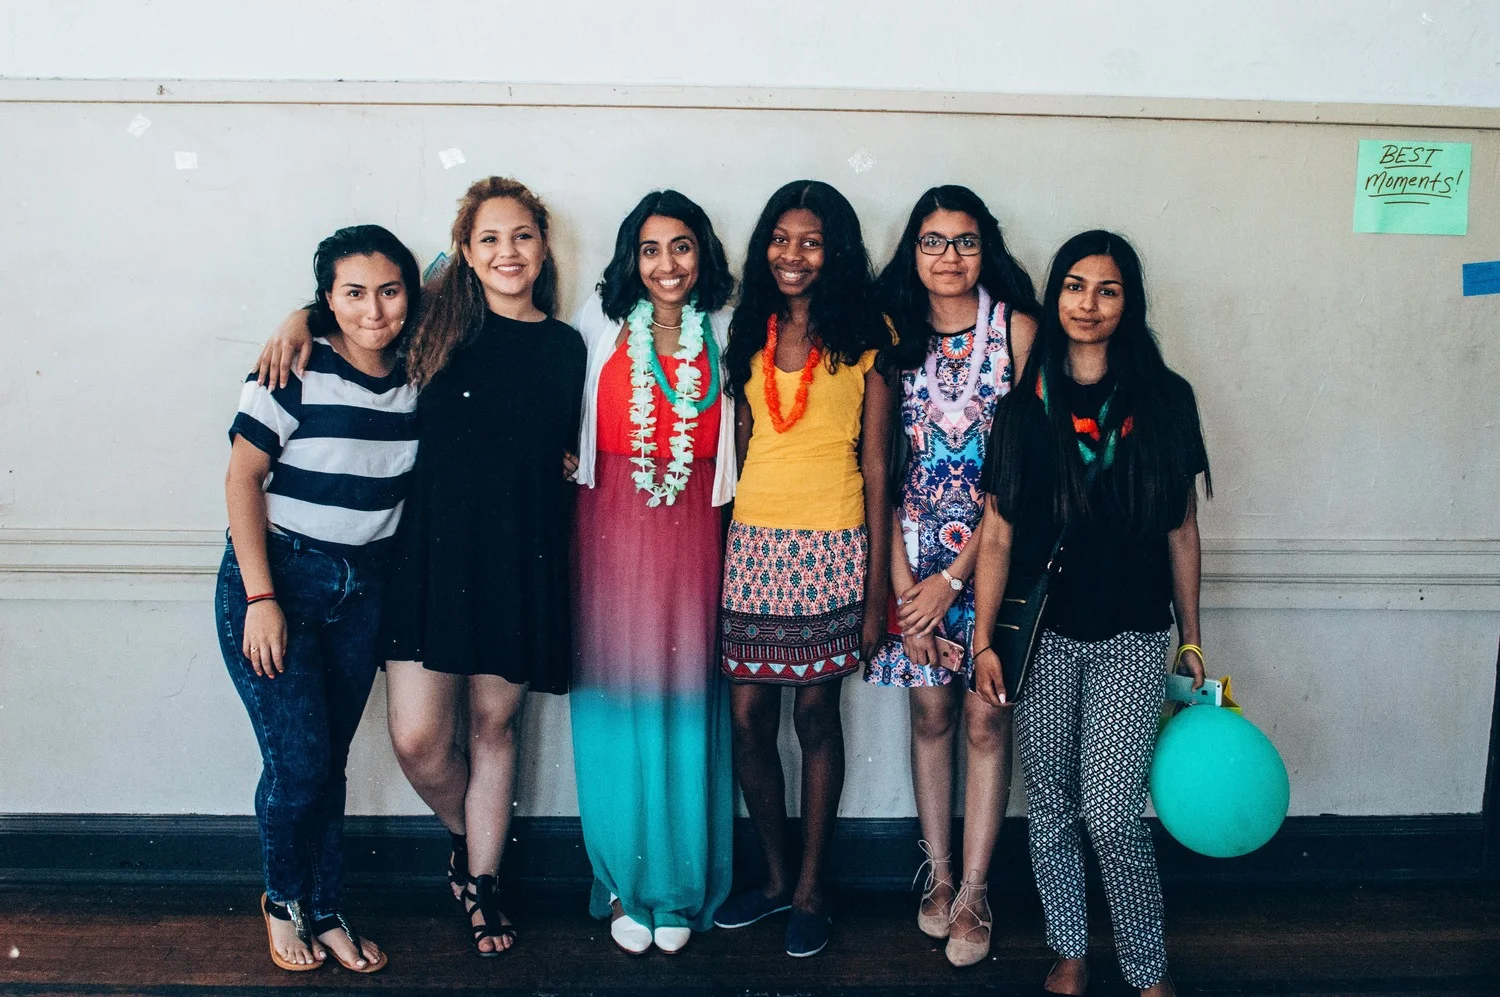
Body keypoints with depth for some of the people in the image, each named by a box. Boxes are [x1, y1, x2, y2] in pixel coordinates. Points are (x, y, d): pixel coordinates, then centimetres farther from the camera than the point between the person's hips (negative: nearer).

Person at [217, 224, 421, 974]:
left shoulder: (414, 379, 3)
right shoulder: (296, 371, -13)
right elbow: (242, 478, -12)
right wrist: (260, 597, -16)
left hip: (363, 589, 4)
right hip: (276, 577, -4)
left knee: (330, 761, 10)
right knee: (298, 763, -5)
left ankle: (324, 912, 28)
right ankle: (283, 899, 23)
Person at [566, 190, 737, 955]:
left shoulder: (724, 332, 6)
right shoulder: (602, 322, 5)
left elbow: (732, 442, 11)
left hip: (692, 537, 0)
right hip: (612, 533, 0)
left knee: (685, 704, 4)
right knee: (619, 702, 3)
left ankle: (680, 890, 19)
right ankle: (626, 886, 19)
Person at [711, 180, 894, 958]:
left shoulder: (863, 339, 0)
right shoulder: (749, 334, 11)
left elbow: (875, 467, -3)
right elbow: (738, 449, 11)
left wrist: (877, 590, -6)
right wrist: (719, 559, 5)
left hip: (832, 548, -3)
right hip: (753, 542, 3)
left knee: (816, 715, 5)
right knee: (748, 719, 5)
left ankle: (811, 889, 22)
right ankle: (775, 876, 26)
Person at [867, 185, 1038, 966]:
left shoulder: (1015, 327, -4)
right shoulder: (896, 334, 3)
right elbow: (882, 466, 1)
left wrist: (955, 577, -11)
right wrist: (901, 580, -8)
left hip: (993, 545, -2)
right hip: (914, 546, 2)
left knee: (986, 720, 1)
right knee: (930, 712, 9)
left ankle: (973, 893, 12)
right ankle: (938, 873, 23)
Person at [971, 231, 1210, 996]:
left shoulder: (1163, 400, 1)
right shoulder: (1024, 405, 3)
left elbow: (1181, 531, 6)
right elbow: (997, 532, 3)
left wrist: (1190, 638, 9)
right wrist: (984, 641, -1)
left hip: (1130, 638, -1)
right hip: (1042, 637, 2)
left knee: (1110, 817, -8)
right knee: (1050, 810, 10)